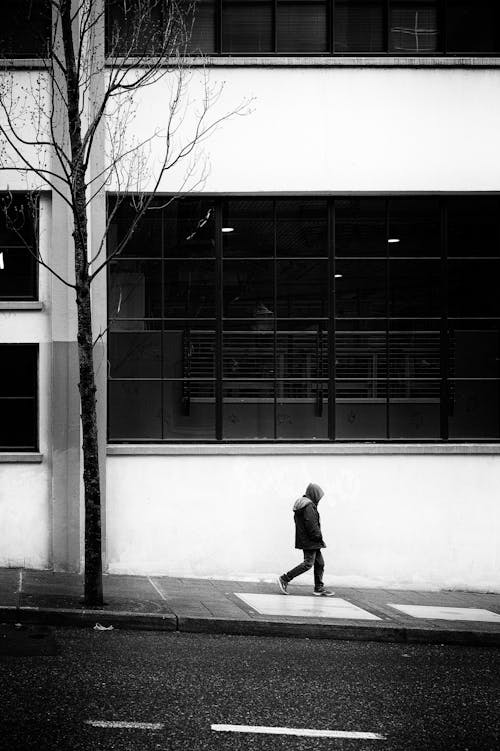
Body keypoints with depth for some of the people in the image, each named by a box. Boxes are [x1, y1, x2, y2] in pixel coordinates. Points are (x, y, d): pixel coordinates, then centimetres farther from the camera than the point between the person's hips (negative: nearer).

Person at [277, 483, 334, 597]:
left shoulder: (301, 504, 16)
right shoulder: (308, 506, -17)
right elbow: (311, 524, -22)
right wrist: (319, 537, -12)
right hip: (309, 541, -11)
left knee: (319, 563, 13)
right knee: (308, 563, -9)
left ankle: (319, 588, 16)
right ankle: (284, 579, -6)